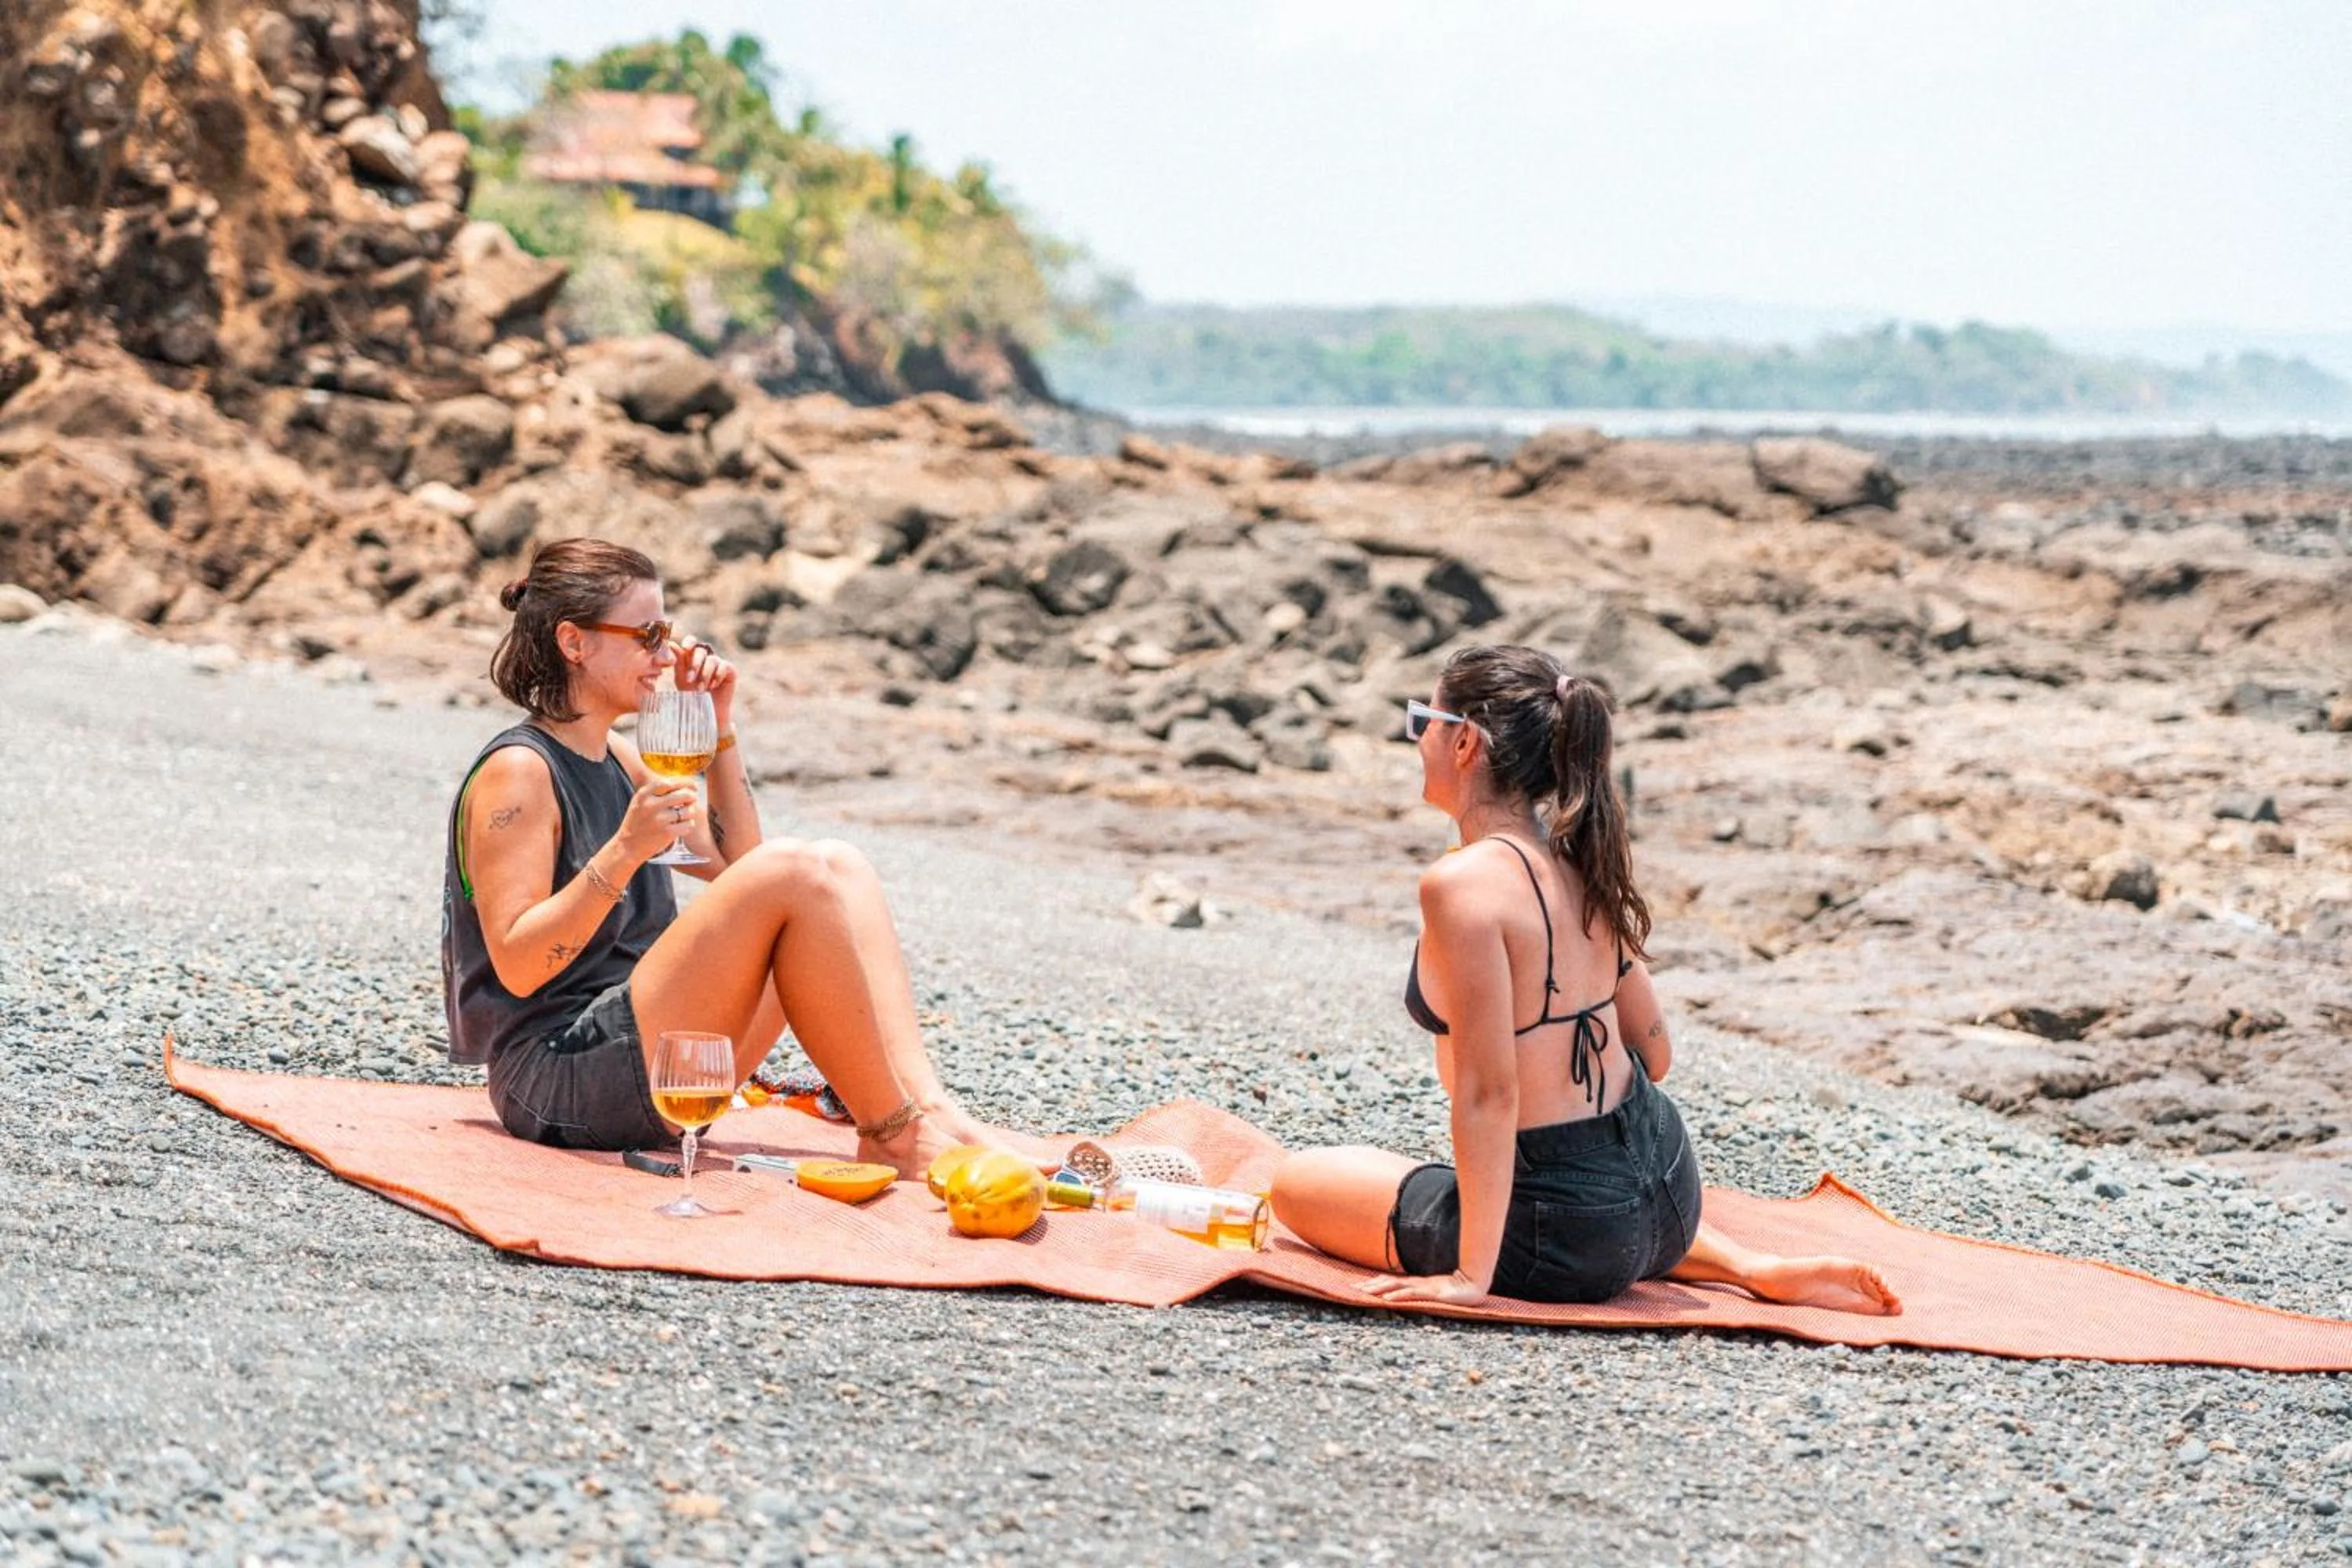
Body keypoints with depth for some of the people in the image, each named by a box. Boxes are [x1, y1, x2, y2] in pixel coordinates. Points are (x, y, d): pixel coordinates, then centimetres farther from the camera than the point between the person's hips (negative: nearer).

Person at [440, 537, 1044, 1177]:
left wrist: (718, 725, 12)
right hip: (561, 1079, -10)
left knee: (838, 867, 1)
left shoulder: (617, 759, 17)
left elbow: (733, 865, 21)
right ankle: (893, 1136, -19)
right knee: (791, 874, -23)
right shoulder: (517, 771, -10)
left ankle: (927, 1100, -17)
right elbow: (518, 966, -18)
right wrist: (626, 850, -28)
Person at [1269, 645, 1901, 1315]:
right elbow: (1654, 1050, 13)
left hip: (1563, 1234, -8)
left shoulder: (1461, 883, -22)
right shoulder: (1576, 865, 4)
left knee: (1296, 1182, 12)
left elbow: (1489, 1090, -24)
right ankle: (1758, 1270, 18)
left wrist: (1472, 1277, -20)